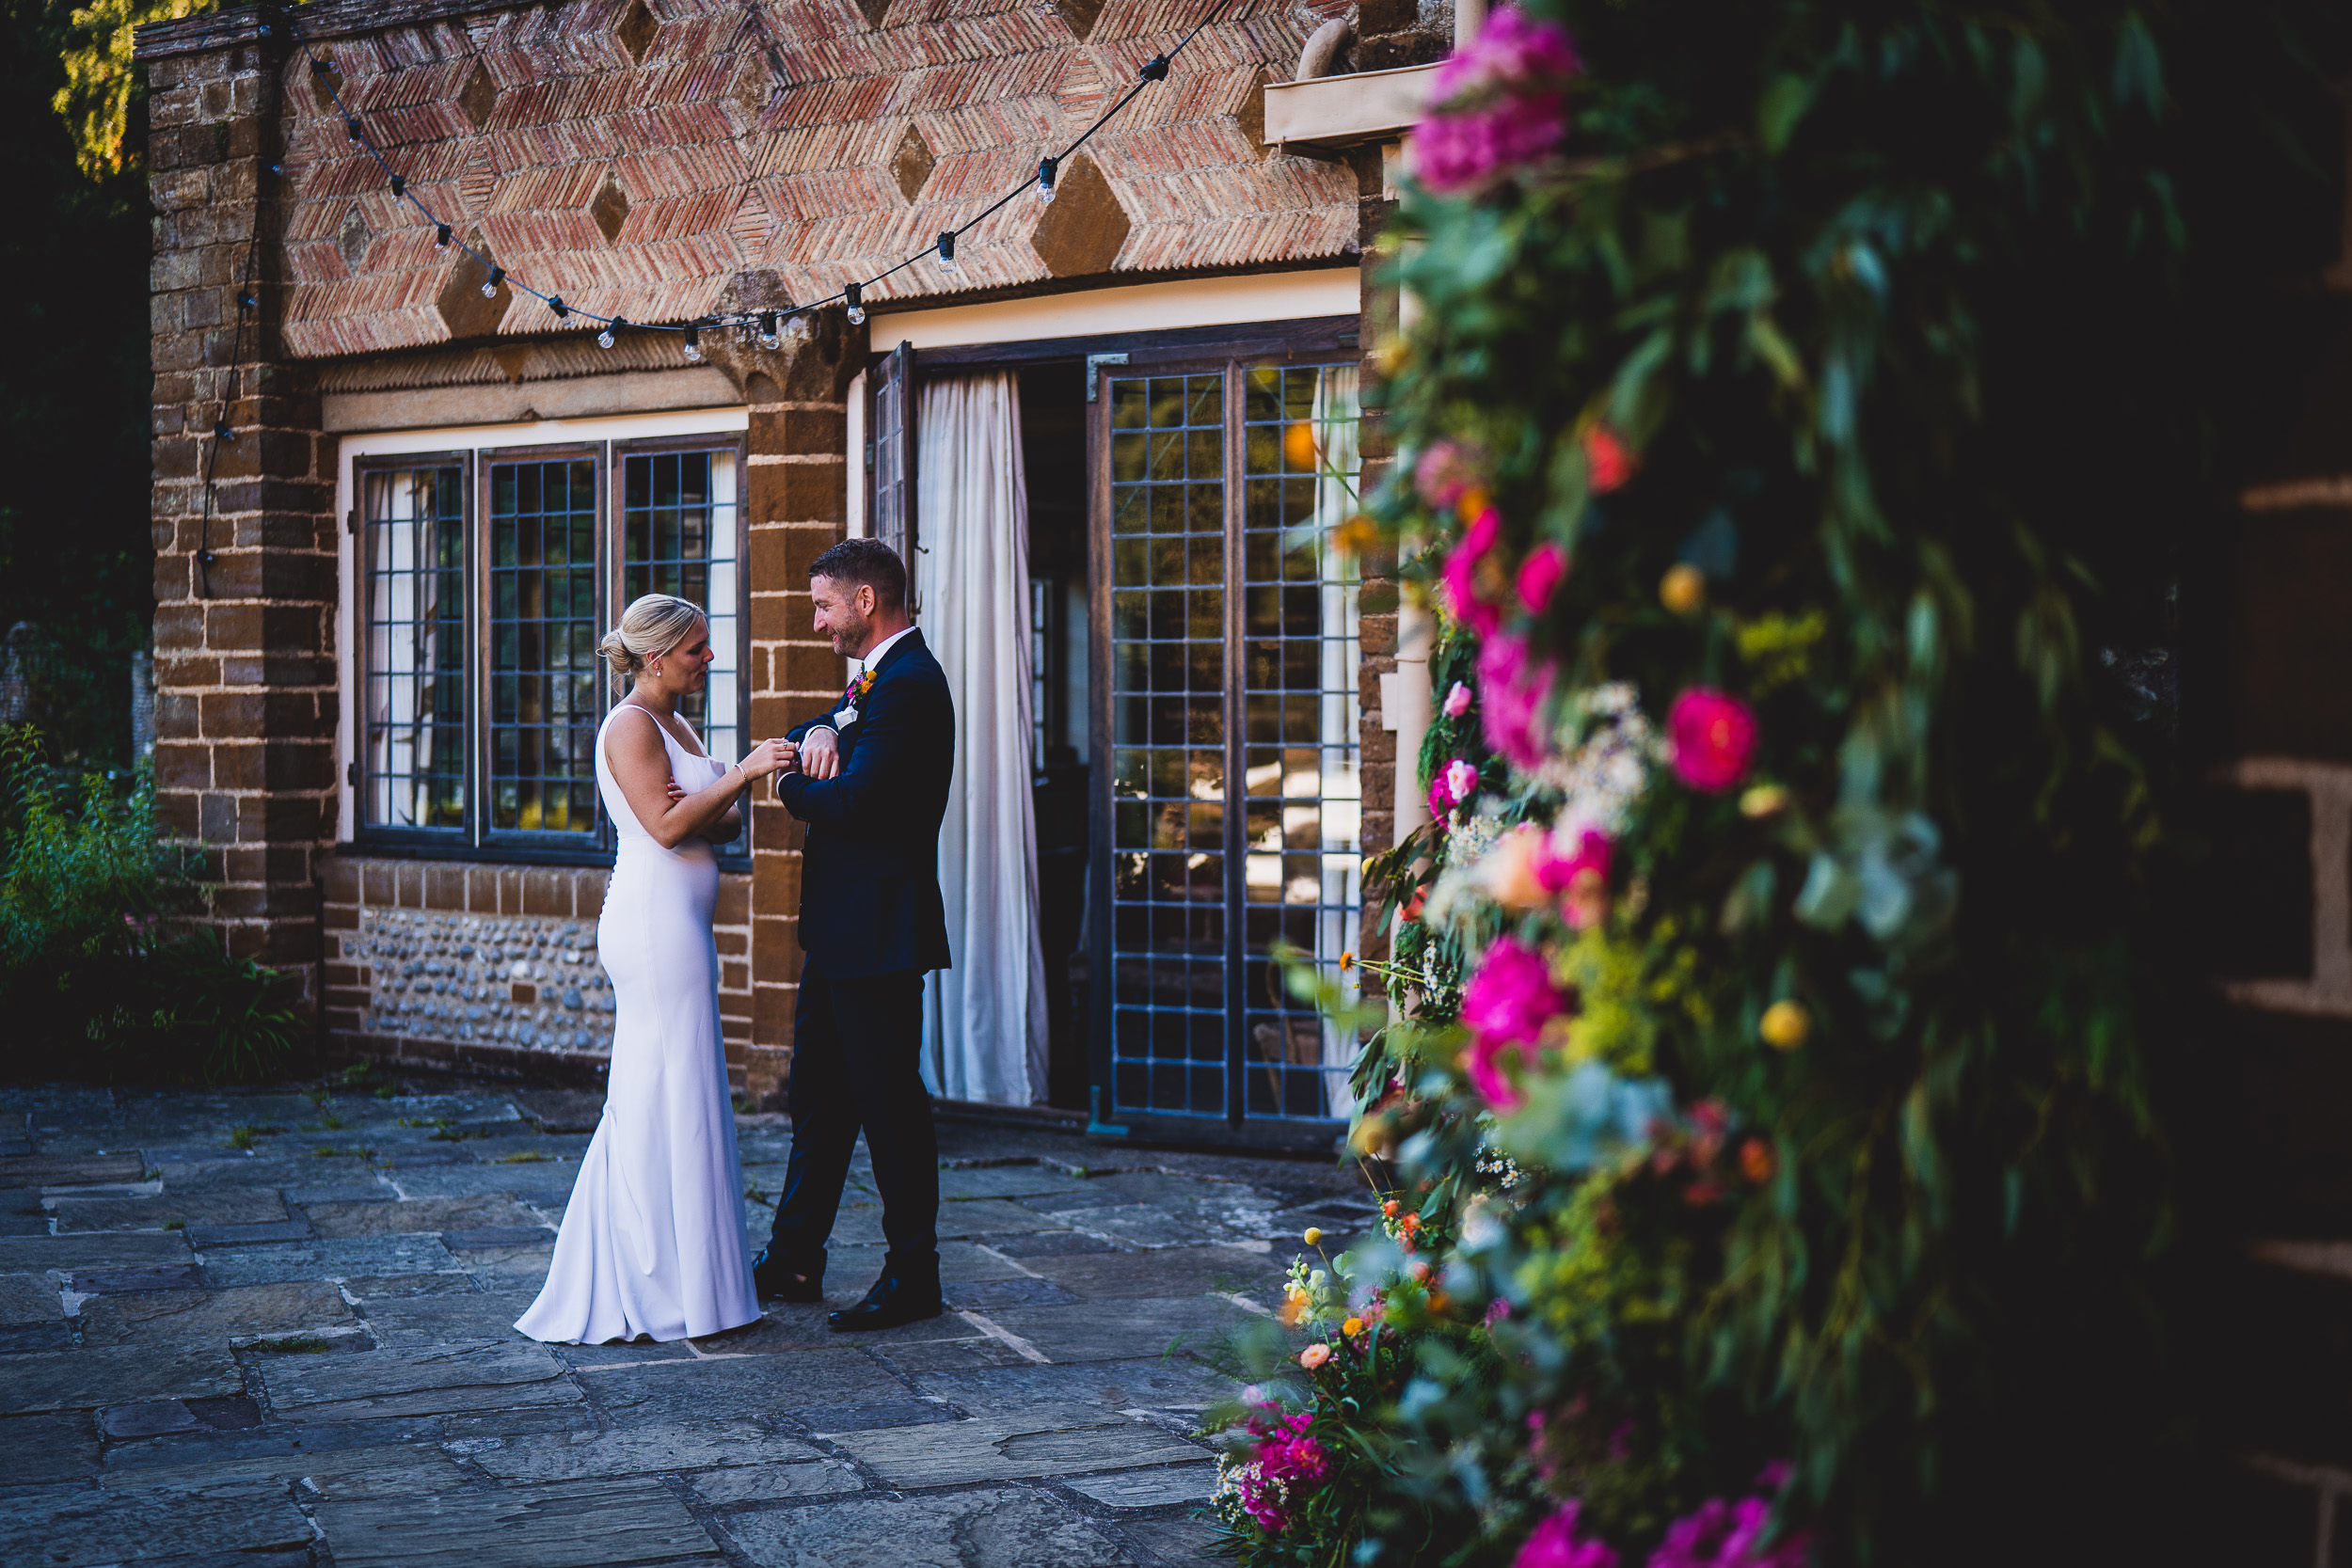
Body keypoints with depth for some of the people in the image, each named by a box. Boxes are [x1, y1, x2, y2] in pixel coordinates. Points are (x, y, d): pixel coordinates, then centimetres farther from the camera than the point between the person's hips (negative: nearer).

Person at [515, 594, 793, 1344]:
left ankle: (625, 1277, 21)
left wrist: (720, 800, -5)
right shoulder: (631, 725, -11)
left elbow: (725, 825, 16)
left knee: (649, 1098, 13)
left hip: (673, 924, 10)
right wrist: (741, 774, -18)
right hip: (656, 922, -10)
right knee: (671, 1097, -5)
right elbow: (664, 826, -20)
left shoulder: (673, 725, 18)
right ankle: (666, 1285, 2)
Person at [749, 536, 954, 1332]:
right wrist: (817, 734, -5)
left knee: (889, 1100, -2)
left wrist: (788, 784, -7)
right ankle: (795, 1259, 25)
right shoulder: (878, 677, 15)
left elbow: (855, 799, -25)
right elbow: (810, 733, 18)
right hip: (840, 931, 11)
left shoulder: (909, 684, -18)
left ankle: (913, 1274, 7)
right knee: (818, 1093, 16)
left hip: (878, 933, -11)